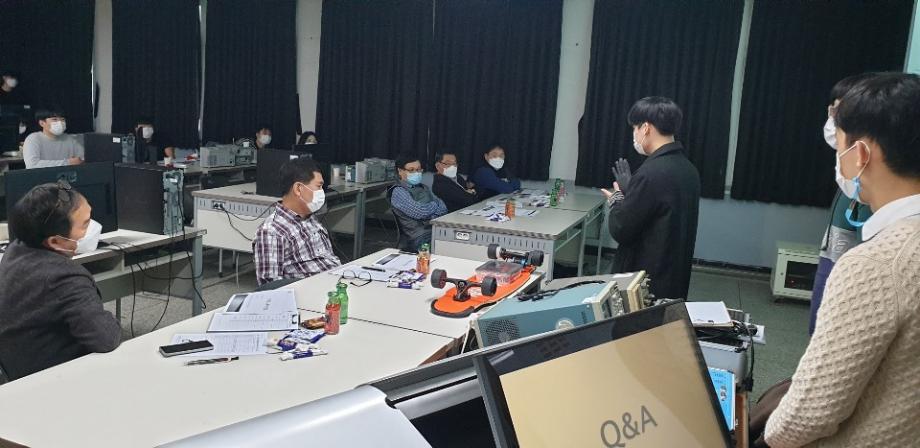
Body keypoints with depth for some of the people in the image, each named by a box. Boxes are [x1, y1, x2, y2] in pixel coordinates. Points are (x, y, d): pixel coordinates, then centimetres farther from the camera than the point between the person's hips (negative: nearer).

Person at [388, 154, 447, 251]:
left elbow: (443, 209, 12)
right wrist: (435, 204, 6)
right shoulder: (398, 191, 0)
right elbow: (418, 212, -13)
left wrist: (428, 215, -9)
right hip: (419, 238, -7)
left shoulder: (424, 188, 23)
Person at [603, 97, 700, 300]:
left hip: (646, 281, -8)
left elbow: (621, 231, -17)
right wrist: (629, 194, 12)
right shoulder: (688, 169, 5)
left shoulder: (651, 173, -22)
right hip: (674, 277, 8)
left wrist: (617, 199, 0)